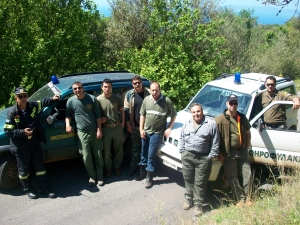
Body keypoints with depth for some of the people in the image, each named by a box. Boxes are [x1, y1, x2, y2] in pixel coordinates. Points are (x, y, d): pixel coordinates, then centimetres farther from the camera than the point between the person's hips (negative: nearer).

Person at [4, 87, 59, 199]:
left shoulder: (33, 106, -4)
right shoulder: (12, 113, -16)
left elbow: (42, 103, 19)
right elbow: (7, 130, -13)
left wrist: (52, 99, 7)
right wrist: (23, 132, -23)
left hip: (35, 142, 4)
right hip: (21, 146, -4)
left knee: (39, 166, 12)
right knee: (24, 169, 11)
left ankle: (45, 188, 24)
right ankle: (28, 190, 30)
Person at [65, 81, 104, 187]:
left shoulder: (92, 99, -4)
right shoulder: (71, 101, -1)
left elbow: (98, 115, -1)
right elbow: (68, 115, 10)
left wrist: (99, 129, -6)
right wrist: (68, 124, -9)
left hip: (94, 131, 0)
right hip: (82, 132, 0)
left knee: (98, 155, 7)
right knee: (86, 157, 0)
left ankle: (100, 176, 23)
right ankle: (92, 176, 20)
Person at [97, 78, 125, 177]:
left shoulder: (117, 98, -3)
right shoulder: (98, 99, -8)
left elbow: (122, 111, 9)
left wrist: (123, 123, 2)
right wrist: (100, 119, -16)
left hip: (118, 127, 2)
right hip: (106, 128, -2)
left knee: (118, 149, 14)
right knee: (106, 151, 9)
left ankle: (116, 166, 34)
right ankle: (108, 168, 31)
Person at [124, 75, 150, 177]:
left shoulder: (148, 93, -5)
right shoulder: (129, 94, 1)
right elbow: (126, 110, 4)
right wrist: (128, 124, -1)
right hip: (134, 126, 2)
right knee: (135, 147, 12)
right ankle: (133, 167, 23)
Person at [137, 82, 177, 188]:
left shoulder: (167, 101, -14)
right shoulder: (146, 100, -2)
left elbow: (173, 116, -4)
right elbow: (142, 115, 6)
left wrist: (169, 128, -10)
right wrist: (141, 129, 1)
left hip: (157, 133, -4)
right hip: (145, 131, 5)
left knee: (151, 156, -1)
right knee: (143, 153, 17)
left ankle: (149, 177, 13)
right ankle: (142, 172, 35)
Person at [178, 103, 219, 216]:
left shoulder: (211, 124, -3)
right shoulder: (187, 124, 10)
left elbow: (215, 143, -3)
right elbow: (181, 138, 14)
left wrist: (211, 156, -8)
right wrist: (182, 151, 4)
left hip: (203, 158, -4)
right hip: (187, 156, 4)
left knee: (200, 182, 1)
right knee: (188, 179, 14)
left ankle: (198, 204, 12)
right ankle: (188, 199, 30)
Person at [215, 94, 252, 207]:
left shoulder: (242, 118, 6)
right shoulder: (220, 119, -11)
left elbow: (248, 133, 18)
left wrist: (247, 147, 10)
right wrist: (220, 153, -12)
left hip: (242, 151, 4)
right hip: (229, 153, -4)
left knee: (247, 174, 6)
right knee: (232, 178, 3)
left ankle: (247, 197, 21)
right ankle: (241, 198, 15)